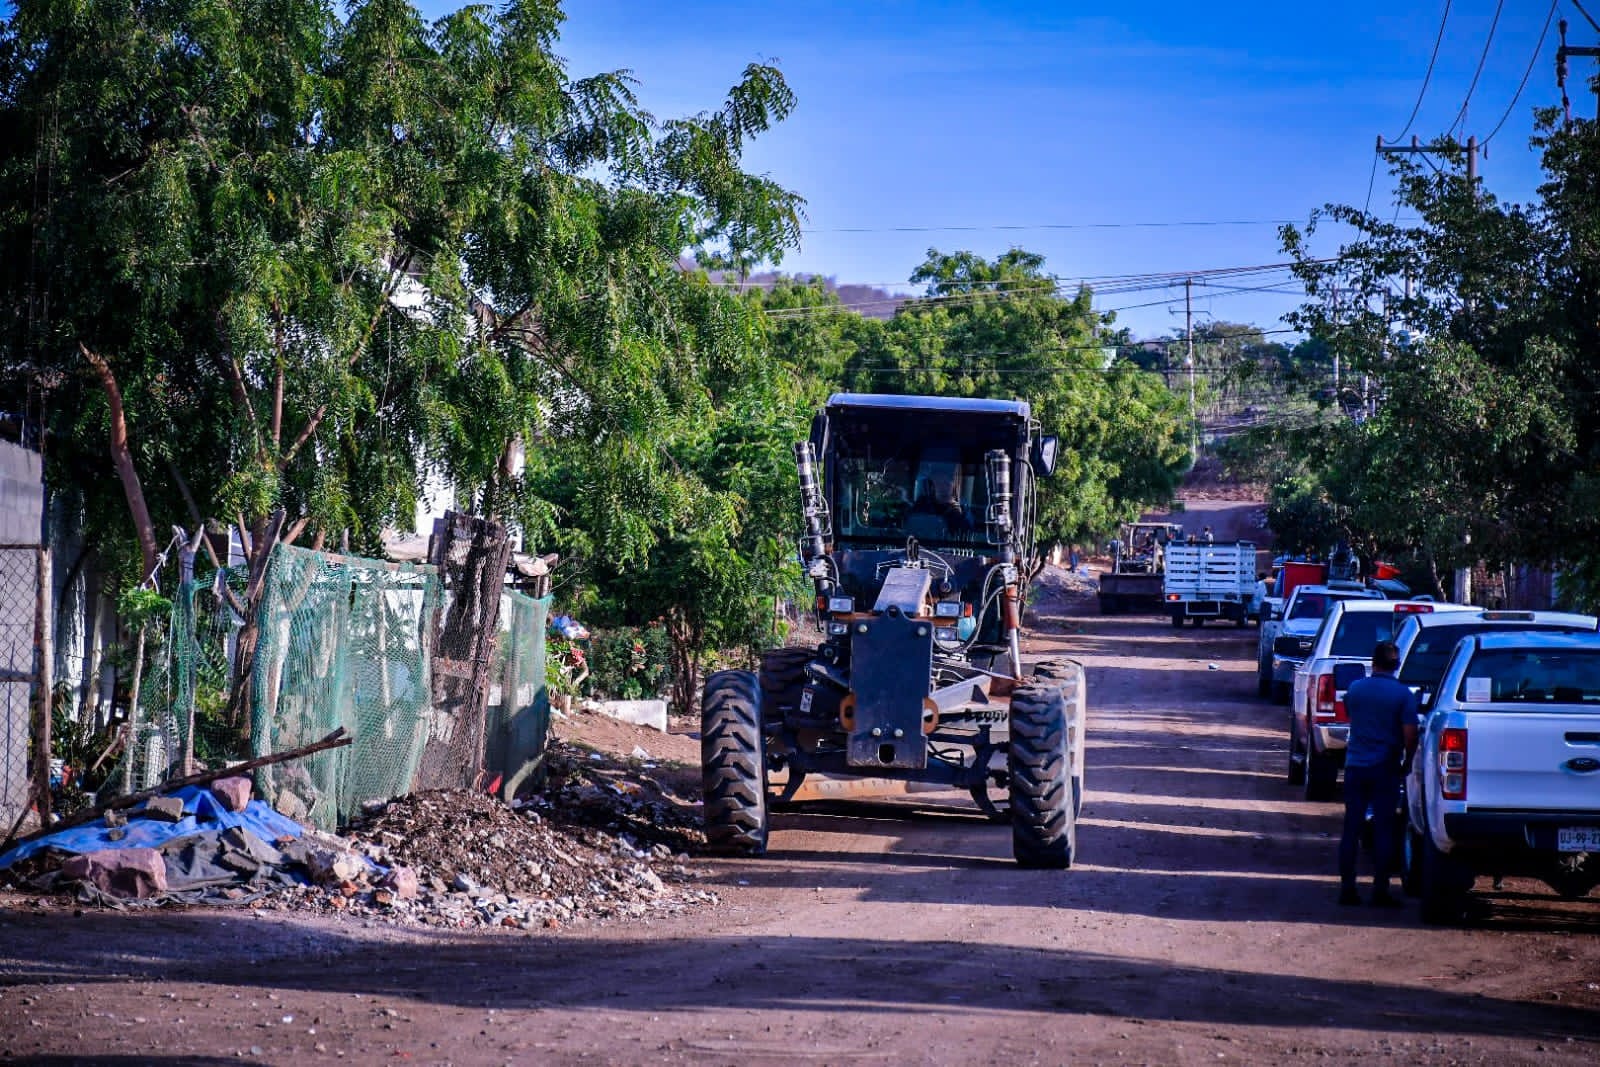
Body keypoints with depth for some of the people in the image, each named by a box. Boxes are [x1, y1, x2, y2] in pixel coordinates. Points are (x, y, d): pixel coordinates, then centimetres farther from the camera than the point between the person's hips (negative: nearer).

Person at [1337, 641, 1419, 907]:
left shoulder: (1355, 688, 2)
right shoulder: (1403, 694, -8)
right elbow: (1410, 734, -12)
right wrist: (1407, 763, 2)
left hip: (1355, 765, 3)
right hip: (1386, 769, -3)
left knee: (1351, 828, 7)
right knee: (1383, 830, 2)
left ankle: (1347, 888, 7)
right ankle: (1380, 890, 1)